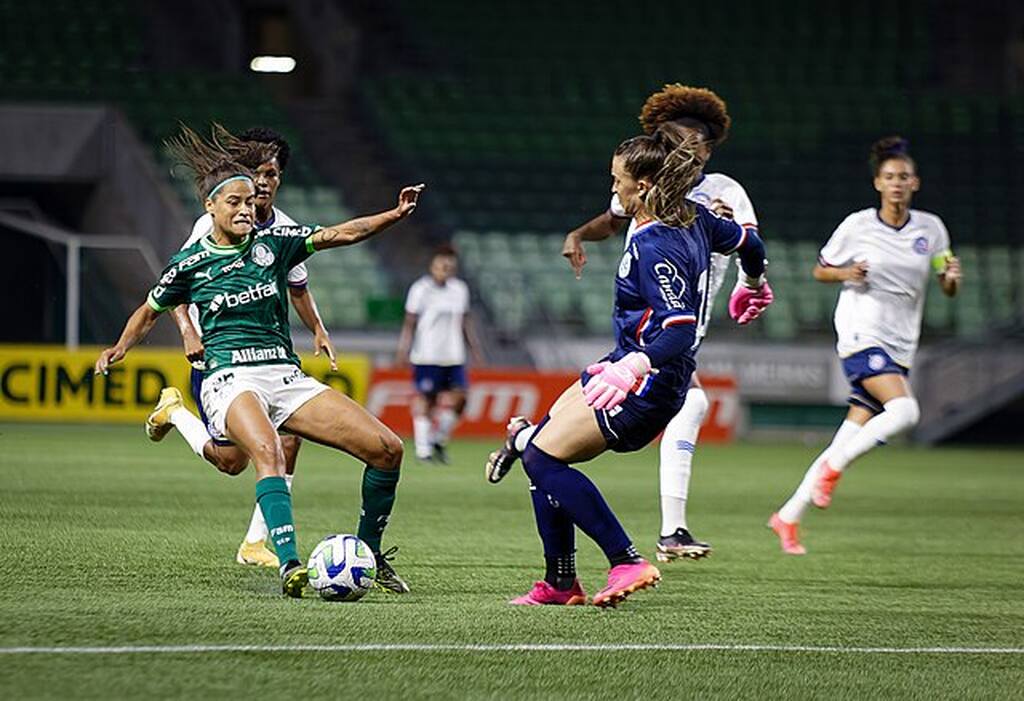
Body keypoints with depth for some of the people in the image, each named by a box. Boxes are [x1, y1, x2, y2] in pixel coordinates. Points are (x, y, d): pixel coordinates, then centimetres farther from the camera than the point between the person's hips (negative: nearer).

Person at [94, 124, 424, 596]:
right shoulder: (190, 264, 5)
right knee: (268, 453, -39)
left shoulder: (273, 243, 9)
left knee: (387, 448, -9)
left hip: (285, 376, 4)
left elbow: (341, 234, 3)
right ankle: (290, 566, -48)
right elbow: (149, 312, 20)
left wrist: (395, 215, -11)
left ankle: (368, 554, 9)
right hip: (231, 379, -4)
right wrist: (120, 348, 3)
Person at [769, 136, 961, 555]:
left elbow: (948, 291, 13)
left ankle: (788, 517, 13)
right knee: (905, 410, -29)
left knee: (846, 445, 2)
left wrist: (952, 278, -11)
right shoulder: (857, 225, -2)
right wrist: (845, 273, -13)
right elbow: (820, 270, 9)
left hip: (899, 347, 4)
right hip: (861, 335, -4)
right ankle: (832, 469, -12)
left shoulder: (931, 229, 7)